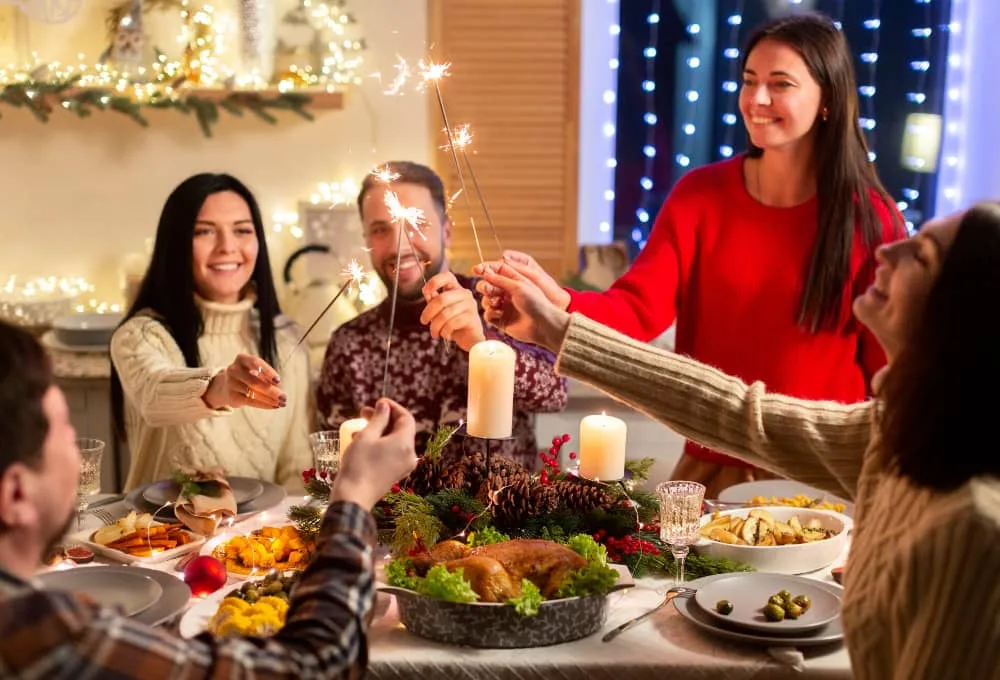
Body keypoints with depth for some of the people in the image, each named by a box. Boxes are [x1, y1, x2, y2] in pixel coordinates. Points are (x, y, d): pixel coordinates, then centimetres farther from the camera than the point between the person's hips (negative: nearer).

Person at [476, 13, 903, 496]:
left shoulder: (870, 219, -9)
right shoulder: (699, 195, -4)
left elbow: (888, 369, -4)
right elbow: (638, 309, -14)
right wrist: (560, 305, -34)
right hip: (712, 470, 2)